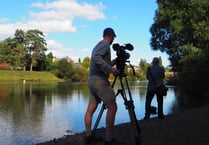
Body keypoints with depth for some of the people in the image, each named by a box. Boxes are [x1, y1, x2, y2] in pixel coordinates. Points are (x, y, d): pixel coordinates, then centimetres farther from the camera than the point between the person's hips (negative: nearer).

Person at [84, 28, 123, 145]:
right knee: (112, 107, -8)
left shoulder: (98, 45, 23)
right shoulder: (105, 43, -6)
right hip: (100, 80, -10)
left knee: (91, 109, 8)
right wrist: (110, 69, -24)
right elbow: (96, 58, -23)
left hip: (93, 80, 10)